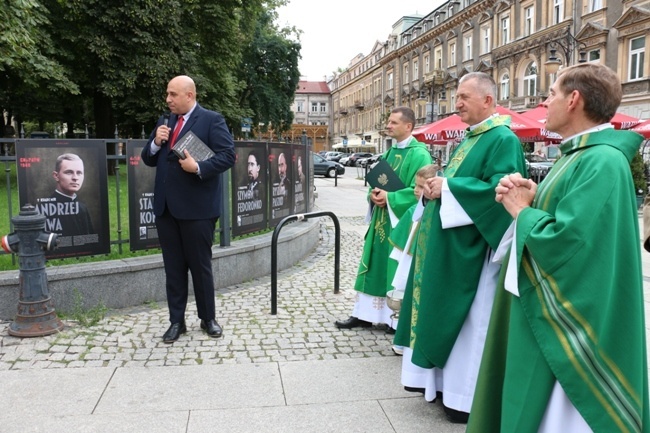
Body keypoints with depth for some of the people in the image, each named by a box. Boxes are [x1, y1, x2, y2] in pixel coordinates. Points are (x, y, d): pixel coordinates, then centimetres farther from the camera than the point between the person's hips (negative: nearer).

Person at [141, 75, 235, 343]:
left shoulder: (212, 120, -4)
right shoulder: (164, 123, 16)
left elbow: (228, 156, -11)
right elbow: (148, 160, 16)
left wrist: (199, 167, -23)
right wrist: (156, 143, -4)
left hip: (197, 207, -6)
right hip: (166, 207, 6)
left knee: (201, 266, 6)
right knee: (173, 267, 10)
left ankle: (208, 319, 22)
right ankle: (176, 321, 20)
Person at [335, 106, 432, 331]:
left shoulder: (419, 154, -11)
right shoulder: (389, 153, 14)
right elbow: (376, 181, 18)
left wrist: (389, 197, -21)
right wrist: (374, 194, -5)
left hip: (401, 222, -8)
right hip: (381, 219, 8)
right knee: (375, 267, 11)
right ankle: (364, 314, 20)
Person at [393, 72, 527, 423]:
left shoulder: (503, 140, -13)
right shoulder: (470, 138, 16)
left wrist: (448, 188, -21)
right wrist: (436, 187, -1)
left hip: (471, 248, -10)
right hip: (448, 245, 10)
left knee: (469, 320, 0)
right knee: (444, 313, 15)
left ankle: (468, 396, 14)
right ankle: (445, 380, 29)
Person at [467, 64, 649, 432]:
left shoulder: (603, 162, -22)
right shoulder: (578, 155, 11)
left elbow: (563, 242, -31)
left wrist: (521, 210, -14)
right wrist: (530, 199, -5)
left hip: (566, 322, -10)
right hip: (544, 310, 10)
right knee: (530, 402, 22)